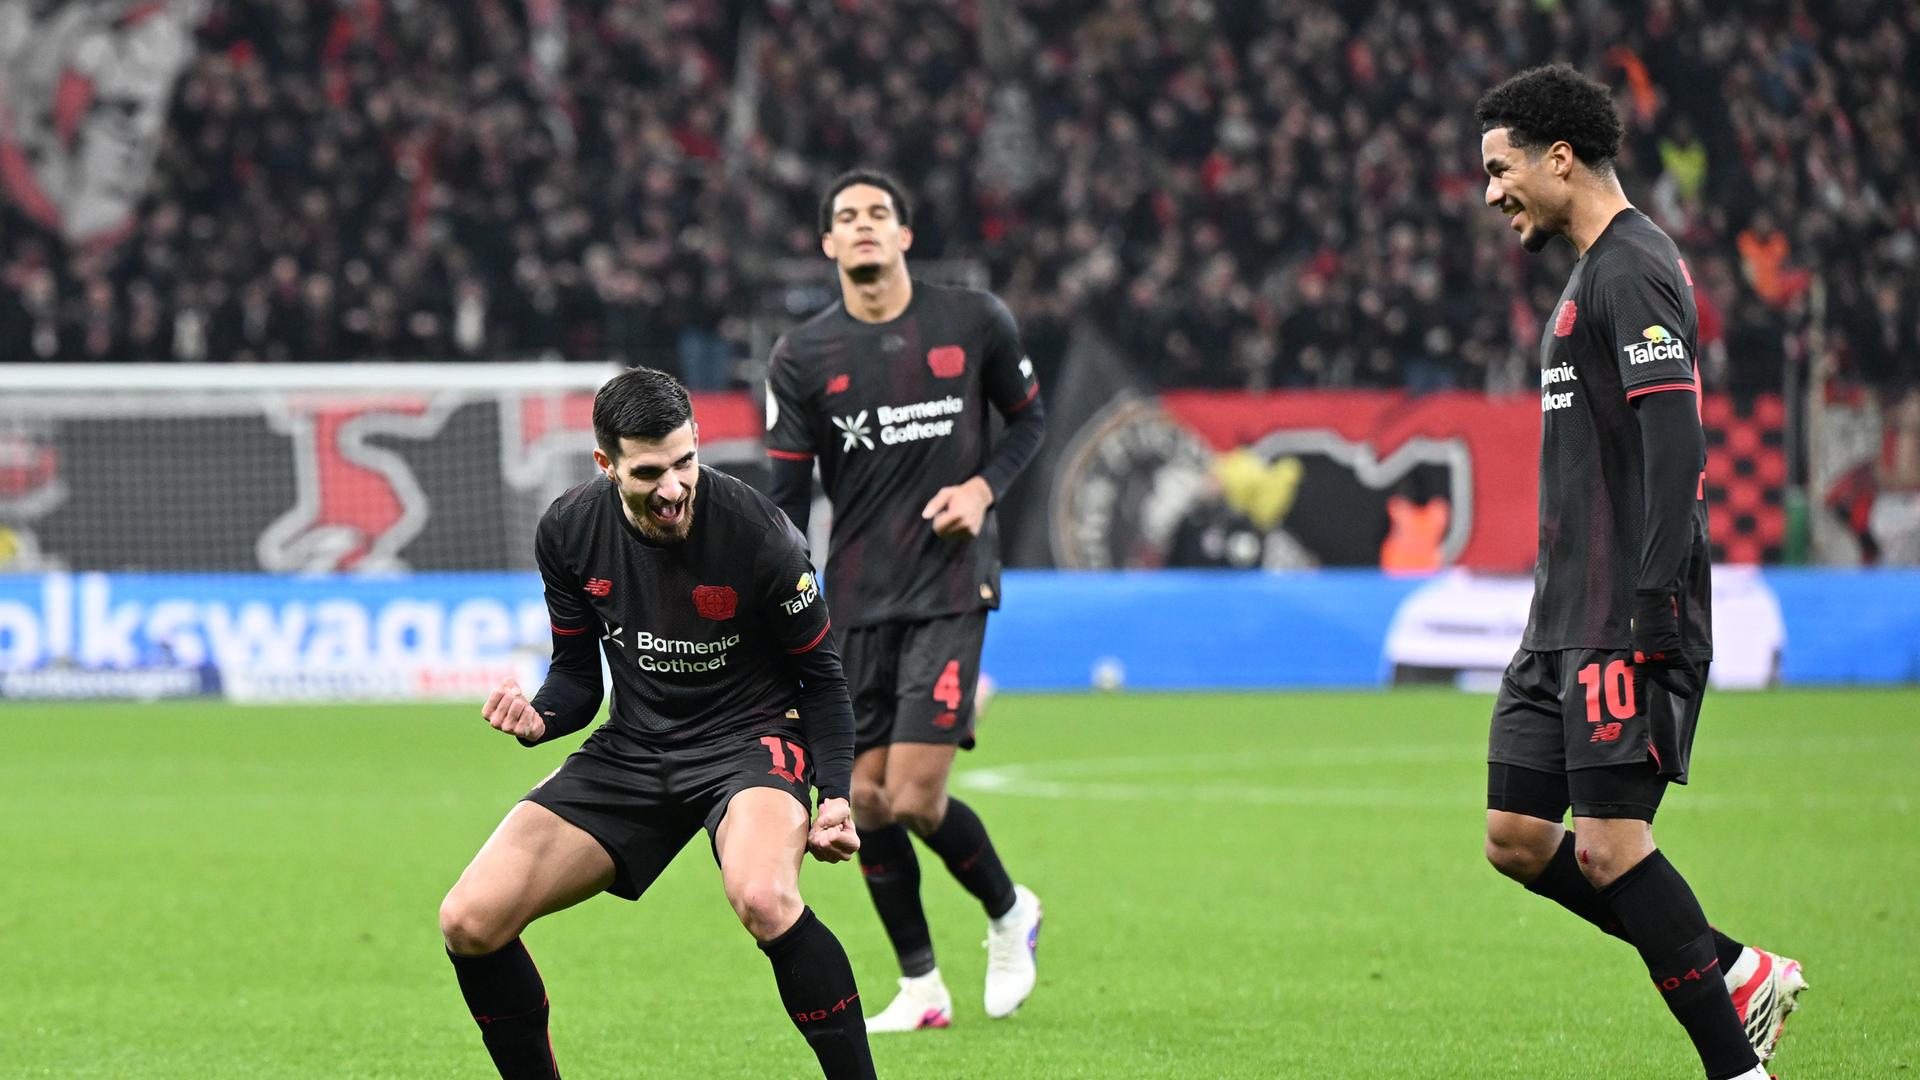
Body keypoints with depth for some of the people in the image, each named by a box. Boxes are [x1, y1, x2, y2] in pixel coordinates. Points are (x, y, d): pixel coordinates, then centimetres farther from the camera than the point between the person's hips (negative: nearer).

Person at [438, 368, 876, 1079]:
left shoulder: (759, 535, -18)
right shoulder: (569, 531, -7)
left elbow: (821, 675, -6)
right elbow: (577, 673, 6)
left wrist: (836, 795, -19)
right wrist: (538, 718, -17)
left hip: (750, 737, -4)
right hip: (633, 749, 5)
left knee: (763, 899, -38)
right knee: (469, 923, -10)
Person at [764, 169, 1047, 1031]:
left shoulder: (974, 323, 0)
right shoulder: (802, 358, 1)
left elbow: (1028, 417, 14)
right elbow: (787, 500, 2)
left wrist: (983, 487, -5)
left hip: (950, 586, -3)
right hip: (855, 599, 3)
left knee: (915, 798, -13)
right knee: (865, 799, 0)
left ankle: (1009, 913, 16)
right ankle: (919, 986, 15)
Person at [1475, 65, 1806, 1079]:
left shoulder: (1632, 272, -12)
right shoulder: (1594, 273, 20)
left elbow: (1675, 444, -20)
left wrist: (1654, 604, -25)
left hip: (1624, 624, -10)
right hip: (1567, 619, 10)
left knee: (1610, 847, -13)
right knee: (1517, 838, 6)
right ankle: (1735, 974, 12)